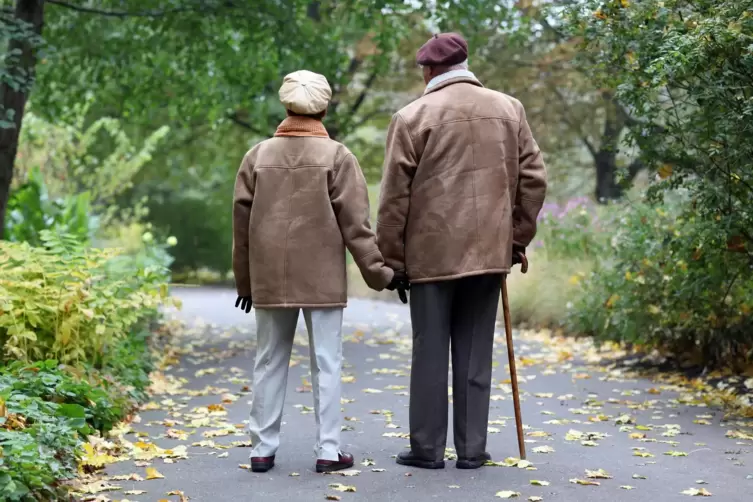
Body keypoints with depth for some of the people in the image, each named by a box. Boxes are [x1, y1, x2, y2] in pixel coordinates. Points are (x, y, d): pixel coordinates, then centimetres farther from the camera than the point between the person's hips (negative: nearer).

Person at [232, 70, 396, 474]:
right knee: (326, 363, 3)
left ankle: (262, 449, 11)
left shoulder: (258, 156, 4)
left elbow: (241, 221, 7)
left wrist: (244, 279, 16)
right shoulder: (336, 156, -5)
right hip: (322, 278, -3)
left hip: (270, 278, 3)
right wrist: (379, 272, 0)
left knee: (269, 362, 10)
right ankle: (328, 450, 2)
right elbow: (355, 223, -7)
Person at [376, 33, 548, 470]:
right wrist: (518, 237, 15)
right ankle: (472, 449, 12)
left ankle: (428, 449, 9)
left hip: (431, 253, -3)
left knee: (430, 352, 5)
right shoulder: (509, 109, 7)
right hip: (489, 251, 3)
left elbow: (395, 197, -4)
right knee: (476, 353, 9)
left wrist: (393, 260, 3)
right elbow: (534, 177, 8)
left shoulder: (413, 117, -4)